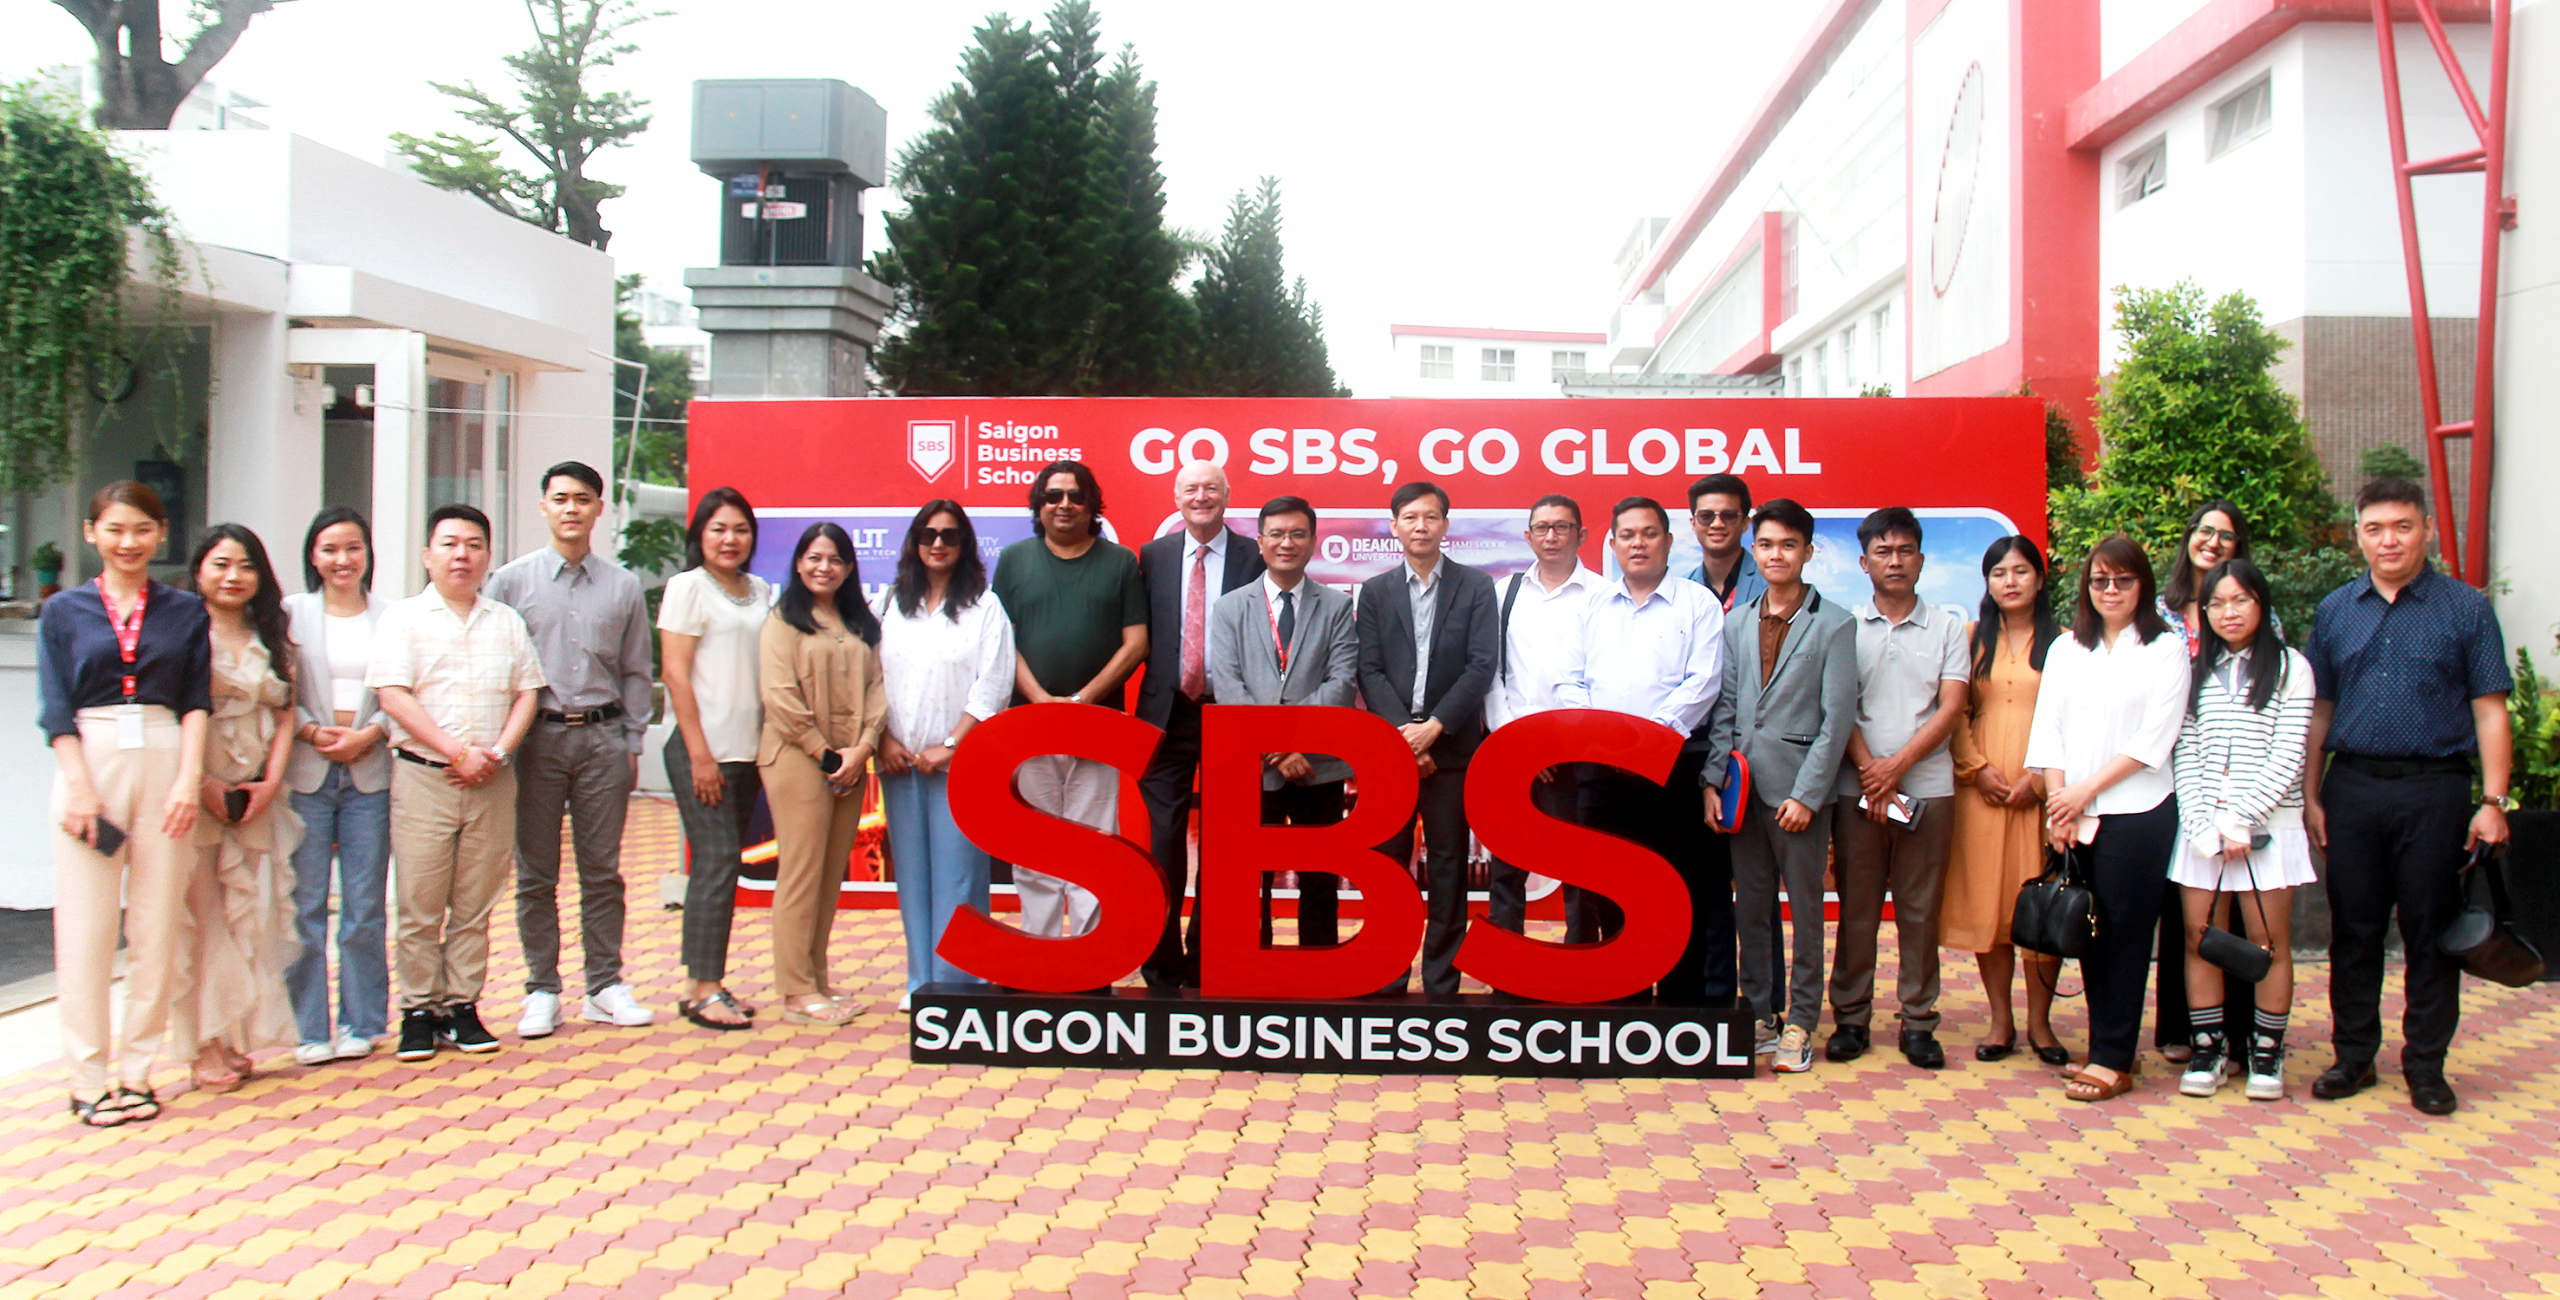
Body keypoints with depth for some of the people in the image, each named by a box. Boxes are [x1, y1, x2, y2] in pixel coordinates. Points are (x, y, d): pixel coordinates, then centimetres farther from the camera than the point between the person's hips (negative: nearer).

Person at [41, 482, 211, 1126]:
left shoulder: (185, 611, 11)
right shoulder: (64, 610, 9)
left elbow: (197, 702, 6)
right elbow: (55, 709, 2)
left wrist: (188, 779, -8)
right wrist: (80, 788, -9)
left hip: (165, 763, 1)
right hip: (89, 764, -1)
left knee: (157, 928, 1)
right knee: (86, 930, -1)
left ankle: (137, 1072, 10)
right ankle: (88, 1079, 6)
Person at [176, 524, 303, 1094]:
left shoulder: (270, 638, 15)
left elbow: (285, 715, 12)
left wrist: (270, 782, -1)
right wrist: (201, 785, -14)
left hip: (256, 797, 5)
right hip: (195, 794, -5)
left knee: (252, 915, 2)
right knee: (201, 916, -4)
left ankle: (237, 1038, 9)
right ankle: (205, 1046, 0)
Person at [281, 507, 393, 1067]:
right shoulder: (292, 613, 6)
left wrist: (370, 734, -10)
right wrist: (312, 731, -11)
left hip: (370, 772, 1)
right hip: (305, 772, 0)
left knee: (366, 905, 3)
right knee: (305, 904, 0)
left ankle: (361, 1024, 14)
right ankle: (308, 1028, 9)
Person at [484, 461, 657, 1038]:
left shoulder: (623, 587, 9)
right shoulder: (512, 581, 3)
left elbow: (636, 673, 12)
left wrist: (632, 746, 8)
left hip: (602, 736, 1)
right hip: (537, 737, -1)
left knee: (603, 870, 5)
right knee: (536, 874, 4)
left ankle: (605, 987, 14)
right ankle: (542, 991, 12)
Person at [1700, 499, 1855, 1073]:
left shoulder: (1834, 625, -2)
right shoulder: (1736, 623, 12)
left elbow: (1838, 718, -7)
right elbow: (1725, 707, 12)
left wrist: (1806, 794, -12)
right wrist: (1712, 781, 2)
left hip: (1799, 790, -4)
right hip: (1745, 788, 4)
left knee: (1806, 910, 2)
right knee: (1750, 908, 9)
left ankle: (1800, 1023, 11)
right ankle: (1759, 1016, 19)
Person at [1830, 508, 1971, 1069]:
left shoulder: (1946, 628, 8)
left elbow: (1951, 708, 0)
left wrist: (1898, 764, -10)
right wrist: (1869, 770, -11)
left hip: (1927, 786, 0)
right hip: (1857, 788, 0)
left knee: (1920, 910, 3)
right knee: (1856, 907, 2)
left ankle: (1919, 1021, 10)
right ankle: (1850, 1017, 10)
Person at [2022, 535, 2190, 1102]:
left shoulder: (2166, 648, 2)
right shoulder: (2066, 649, 15)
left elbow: (2154, 738, -6)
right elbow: (2048, 729, 9)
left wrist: (2086, 790, -9)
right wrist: (2058, 801, -3)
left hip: (2138, 811, -4)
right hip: (2074, 815, 4)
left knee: (2124, 934, -3)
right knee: (2088, 932, 5)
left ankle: (2112, 1061, 0)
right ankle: (2111, 1049, 14)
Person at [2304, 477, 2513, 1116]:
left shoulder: (2466, 609, 1)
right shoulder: (2335, 610, 9)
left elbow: (2489, 710, -2)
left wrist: (2493, 801, -9)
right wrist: (2310, 795, 5)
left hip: (2434, 788, -2)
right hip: (2352, 786, 2)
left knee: (2431, 931, 3)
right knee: (2353, 929, 8)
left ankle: (2425, 1065, 15)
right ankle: (2354, 1055, 19)